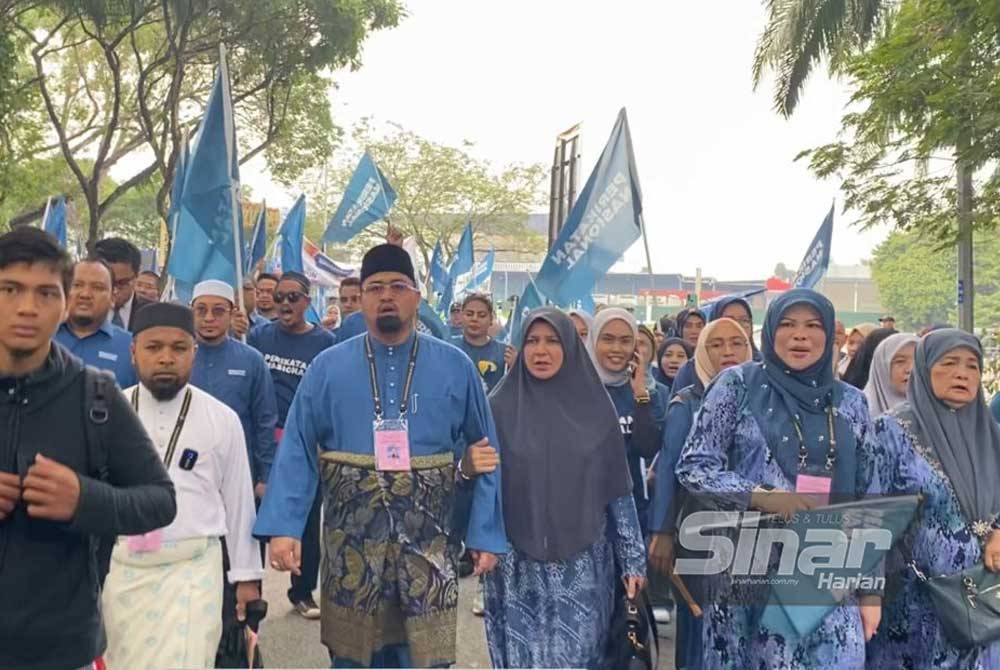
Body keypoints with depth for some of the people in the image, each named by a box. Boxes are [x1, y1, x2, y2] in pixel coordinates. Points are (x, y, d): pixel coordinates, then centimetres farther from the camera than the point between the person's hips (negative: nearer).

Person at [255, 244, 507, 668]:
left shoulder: (456, 368, 2)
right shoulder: (328, 368, 2)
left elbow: (485, 455, 5)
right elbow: (296, 453, 0)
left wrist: (486, 533, 1)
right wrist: (283, 527, -11)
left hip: (428, 546, 0)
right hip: (350, 545, 1)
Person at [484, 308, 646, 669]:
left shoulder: (595, 406, 2)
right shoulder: (500, 406, -1)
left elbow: (618, 490, 4)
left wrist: (633, 559, 3)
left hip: (583, 564, 1)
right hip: (519, 565, 0)